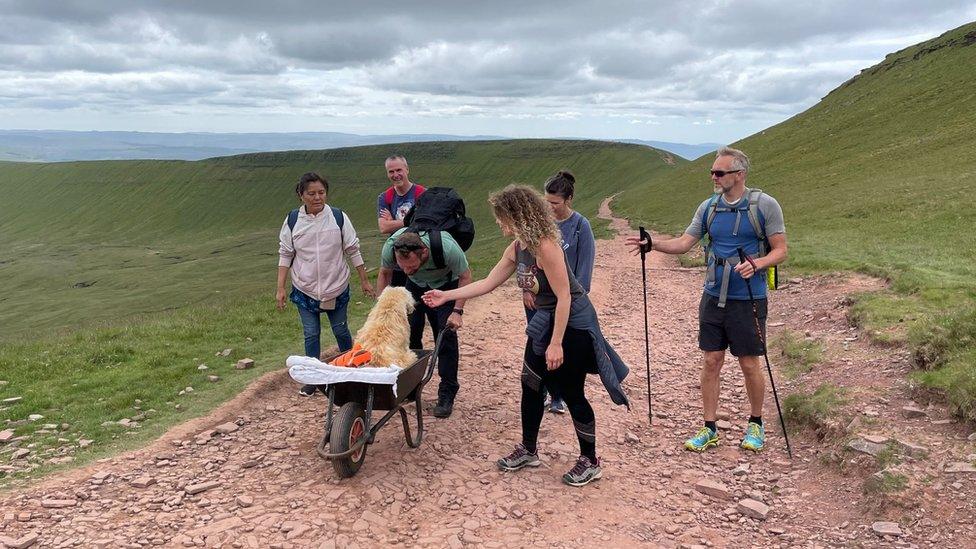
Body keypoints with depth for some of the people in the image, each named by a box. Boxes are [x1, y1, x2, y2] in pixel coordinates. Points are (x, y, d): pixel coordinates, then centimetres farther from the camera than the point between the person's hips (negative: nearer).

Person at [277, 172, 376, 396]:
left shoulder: (339, 217, -9)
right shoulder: (293, 221, -5)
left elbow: (353, 250, -1)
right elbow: (285, 255, 2)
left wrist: (364, 280, 2)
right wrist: (280, 288, -1)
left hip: (337, 287, -1)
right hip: (305, 289, 1)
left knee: (341, 331, 11)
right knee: (311, 335, 5)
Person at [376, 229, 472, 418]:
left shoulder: (447, 248, -42)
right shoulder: (390, 248, -33)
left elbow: (465, 277, -22)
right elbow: (384, 274, -8)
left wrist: (457, 311, -26)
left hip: (445, 285, -3)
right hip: (415, 285, 3)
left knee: (446, 335, -11)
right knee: (409, 332, -2)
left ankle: (447, 395, -2)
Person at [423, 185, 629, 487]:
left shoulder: (545, 246, -26)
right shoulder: (517, 247, 1)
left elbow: (564, 296, -25)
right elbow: (487, 283, 10)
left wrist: (556, 344, -24)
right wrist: (446, 295, 10)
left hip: (573, 323, -9)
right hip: (546, 321, 9)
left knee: (571, 393, 1)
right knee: (531, 385, 14)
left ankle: (590, 462, 19)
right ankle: (529, 450, 32)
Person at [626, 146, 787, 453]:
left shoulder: (765, 205, -8)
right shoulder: (708, 207, 5)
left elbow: (781, 250, -6)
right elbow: (684, 243, 2)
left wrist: (757, 263, -26)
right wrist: (653, 244, -15)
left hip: (748, 300, -4)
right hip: (713, 297, 4)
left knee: (750, 365, 6)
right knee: (712, 362, 7)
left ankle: (755, 424, 28)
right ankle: (709, 429, 17)